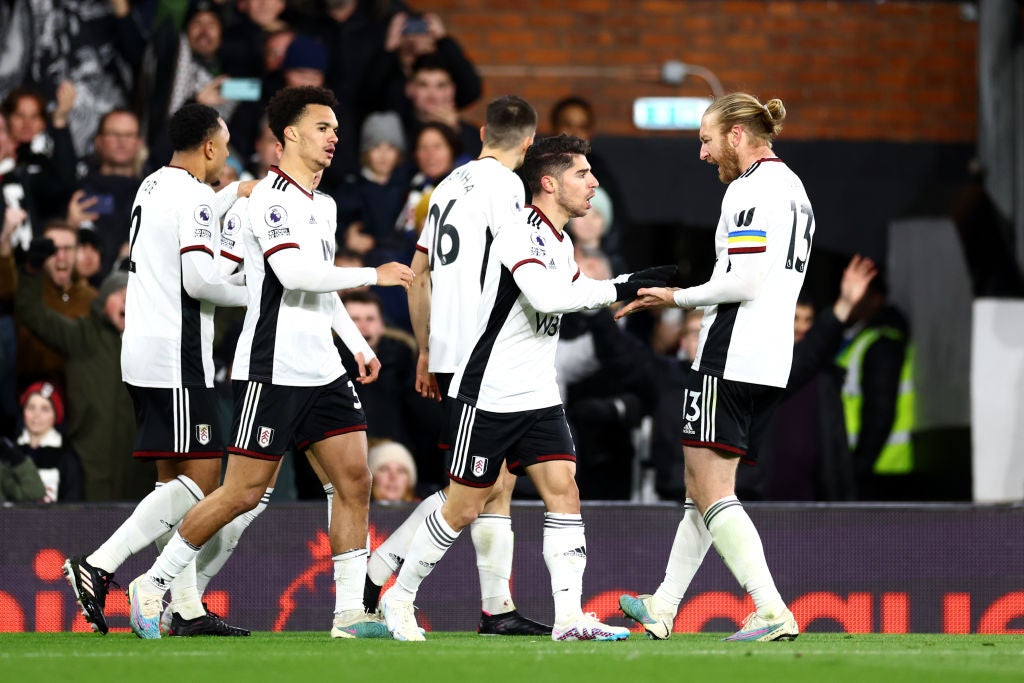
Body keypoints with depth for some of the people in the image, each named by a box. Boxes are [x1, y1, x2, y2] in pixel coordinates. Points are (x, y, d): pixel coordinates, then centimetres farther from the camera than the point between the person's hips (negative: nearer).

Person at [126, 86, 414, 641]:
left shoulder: (322, 205, 17)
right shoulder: (272, 198, -12)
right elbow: (293, 272, -25)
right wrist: (373, 275, -20)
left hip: (321, 368, 8)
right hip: (272, 371, -8)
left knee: (355, 480, -2)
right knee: (243, 493, -5)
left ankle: (349, 613, 0)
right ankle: (152, 585, 9)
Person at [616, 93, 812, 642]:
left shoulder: (752, 188, -11)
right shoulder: (791, 186, 20)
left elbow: (743, 281, -20)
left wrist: (677, 297, -6)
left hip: (731, 357, -10)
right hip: (772, 360, 10)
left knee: (711, 491, -8)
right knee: (702, 485, 16)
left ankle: (772, 612, -17)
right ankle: (663, 608, 22)